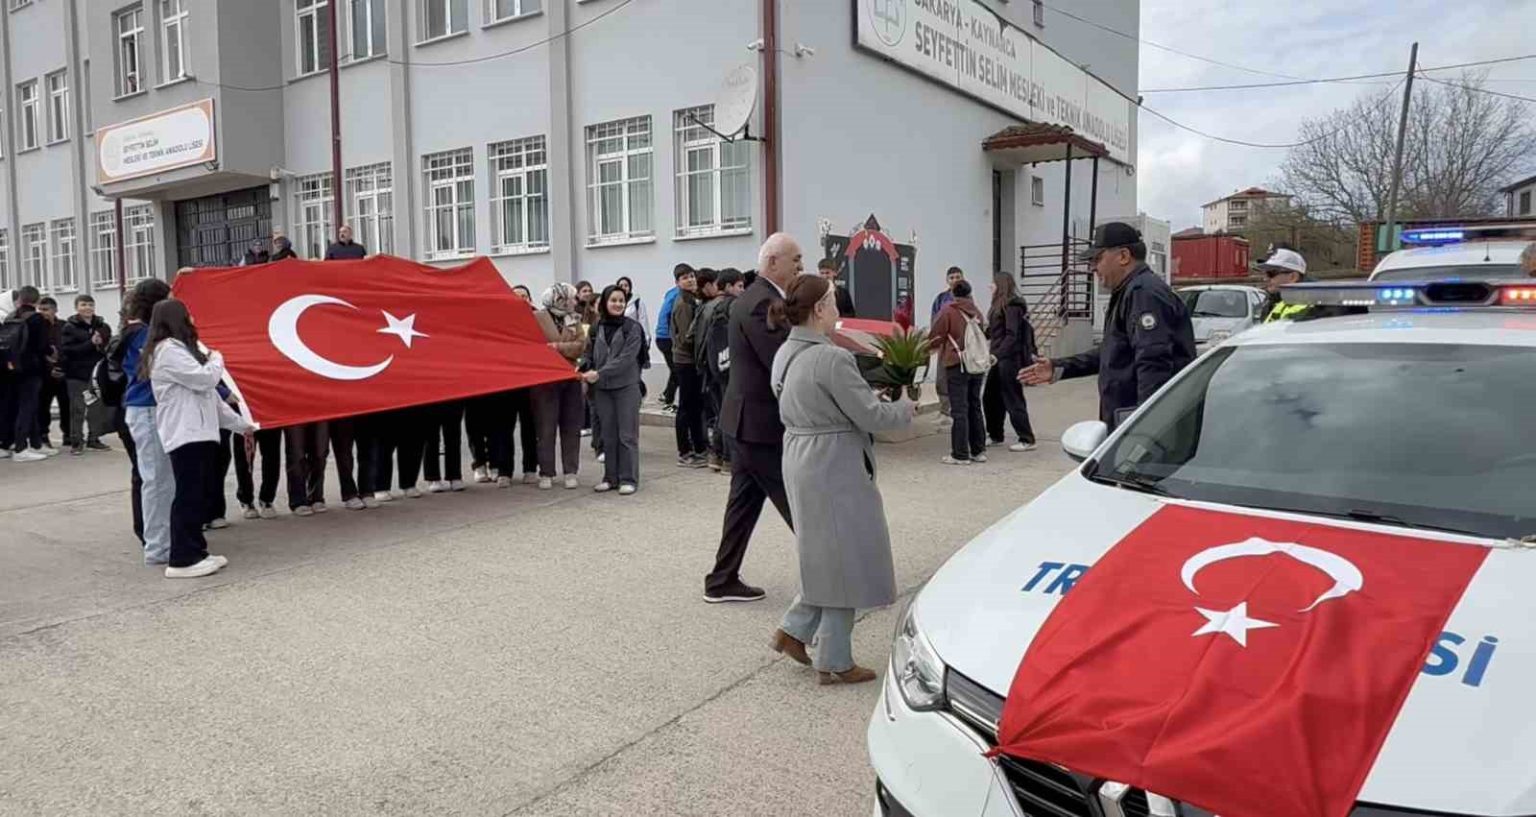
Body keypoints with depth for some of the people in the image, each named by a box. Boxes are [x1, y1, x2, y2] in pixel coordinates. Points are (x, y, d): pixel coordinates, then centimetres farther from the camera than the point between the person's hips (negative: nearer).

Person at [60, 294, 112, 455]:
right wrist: (91, 344, -20)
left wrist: (102, 344, -8)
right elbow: (67, 349, -12)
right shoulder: (69, 327, -2)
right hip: (77, 373, -3)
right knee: (78, 409, 0)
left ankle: (93, 439, 17)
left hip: (97, 372, 3)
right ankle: (77, 441, 7)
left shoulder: (102, 326, 8)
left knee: (98, 407, 6)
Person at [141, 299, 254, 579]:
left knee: (198, 496, 11)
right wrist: (217, 360, 4)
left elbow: (208, 393, 26)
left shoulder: (181, 350, 25)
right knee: (188, 496, -10)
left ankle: (195, 551, 17)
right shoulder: (168, 350, -9)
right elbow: (205, 378, -19)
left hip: (199, 434, 10)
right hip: (185, 435, -10)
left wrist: (240, 424, 25)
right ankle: (183, 560, -9)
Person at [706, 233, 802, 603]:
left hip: (747, 418, 10)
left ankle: (723, 581, 22)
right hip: (762, 422, -10)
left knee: (745, 500, 15)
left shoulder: (754, 298, 14)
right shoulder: (763, 303, -20)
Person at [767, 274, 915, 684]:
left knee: (827, 557, 23)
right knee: (845, 562, 5)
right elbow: (870, 415, -19)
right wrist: (906, 409, 1)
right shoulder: (831, 359, -22)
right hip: (835, 469, -9)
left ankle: (794, 629, 23)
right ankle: (835, 663, 16)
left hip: (800, 462, 9)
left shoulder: (785, 354, 7)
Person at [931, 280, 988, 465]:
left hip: (957, 365, -5)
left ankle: (960, 455, -1)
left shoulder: (948, 311, -6)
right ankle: (979, 451, 19)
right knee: (975, 407, 14)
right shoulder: (976, 311, 9)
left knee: (959, 410, -3)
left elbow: (935, 338, -7)